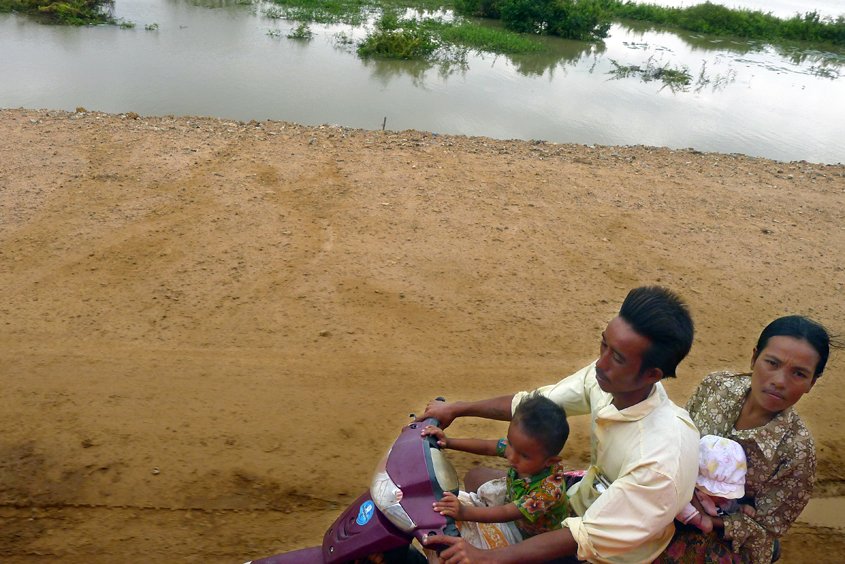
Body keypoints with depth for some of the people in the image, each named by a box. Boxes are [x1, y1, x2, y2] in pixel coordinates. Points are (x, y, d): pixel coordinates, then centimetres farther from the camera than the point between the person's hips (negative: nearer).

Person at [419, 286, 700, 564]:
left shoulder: (663, 459, -37)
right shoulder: (607, 378, -18)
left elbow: (589, 537, -31)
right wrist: (457, 410, 4)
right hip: (582, 497, 7)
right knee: (476, 478, 15)